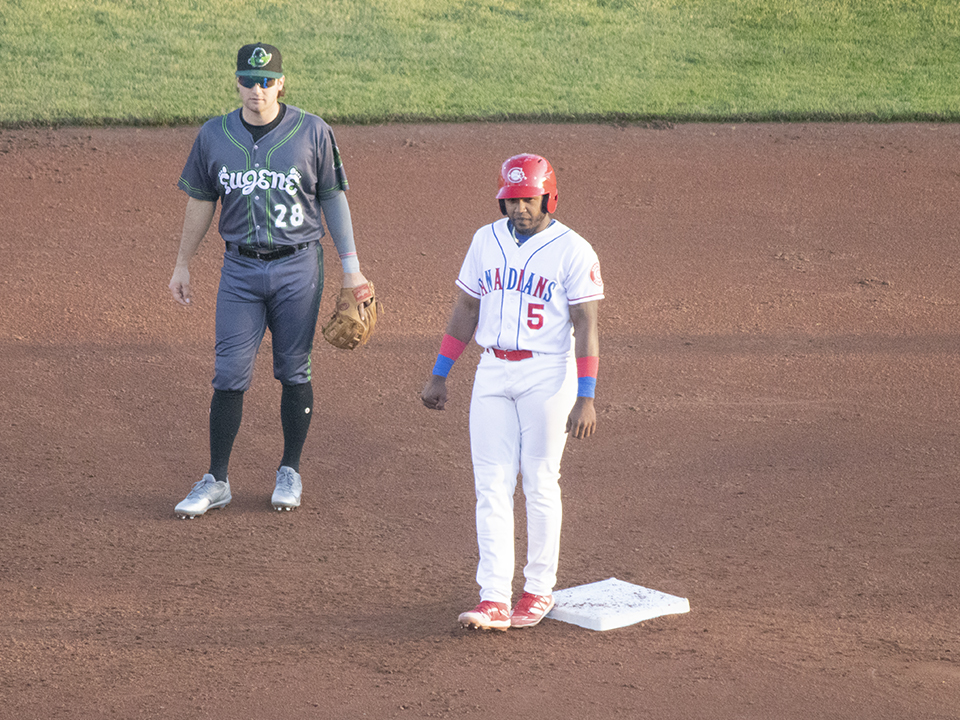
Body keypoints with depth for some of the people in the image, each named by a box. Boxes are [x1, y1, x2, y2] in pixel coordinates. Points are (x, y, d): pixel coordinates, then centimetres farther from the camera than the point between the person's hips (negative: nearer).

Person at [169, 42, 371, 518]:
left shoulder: (312, 133, -5)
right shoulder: (214, 136, 1)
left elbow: (333, 198, 1)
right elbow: (200, 201, 12)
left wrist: (351, 266, 0)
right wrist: (182, 265, 14)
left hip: (298, 266, -1)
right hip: (240, 268, 1)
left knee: (294, 372, 6)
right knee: (229, 375, -1)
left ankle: (290, 473, 21)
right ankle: (216, 481, 5)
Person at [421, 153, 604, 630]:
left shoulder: (572, 251, -7)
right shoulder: (486, 241, 8)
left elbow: (586, 327, -9)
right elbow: (466, 309, 14)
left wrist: (586, 397, -15)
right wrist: (439, 375, 12)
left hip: (547, 375, -4)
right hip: (492, 372, 4)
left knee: (539, 485, 2)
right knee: (491, 485, -2)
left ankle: (538, 591, 15)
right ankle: (494, 600, -5)